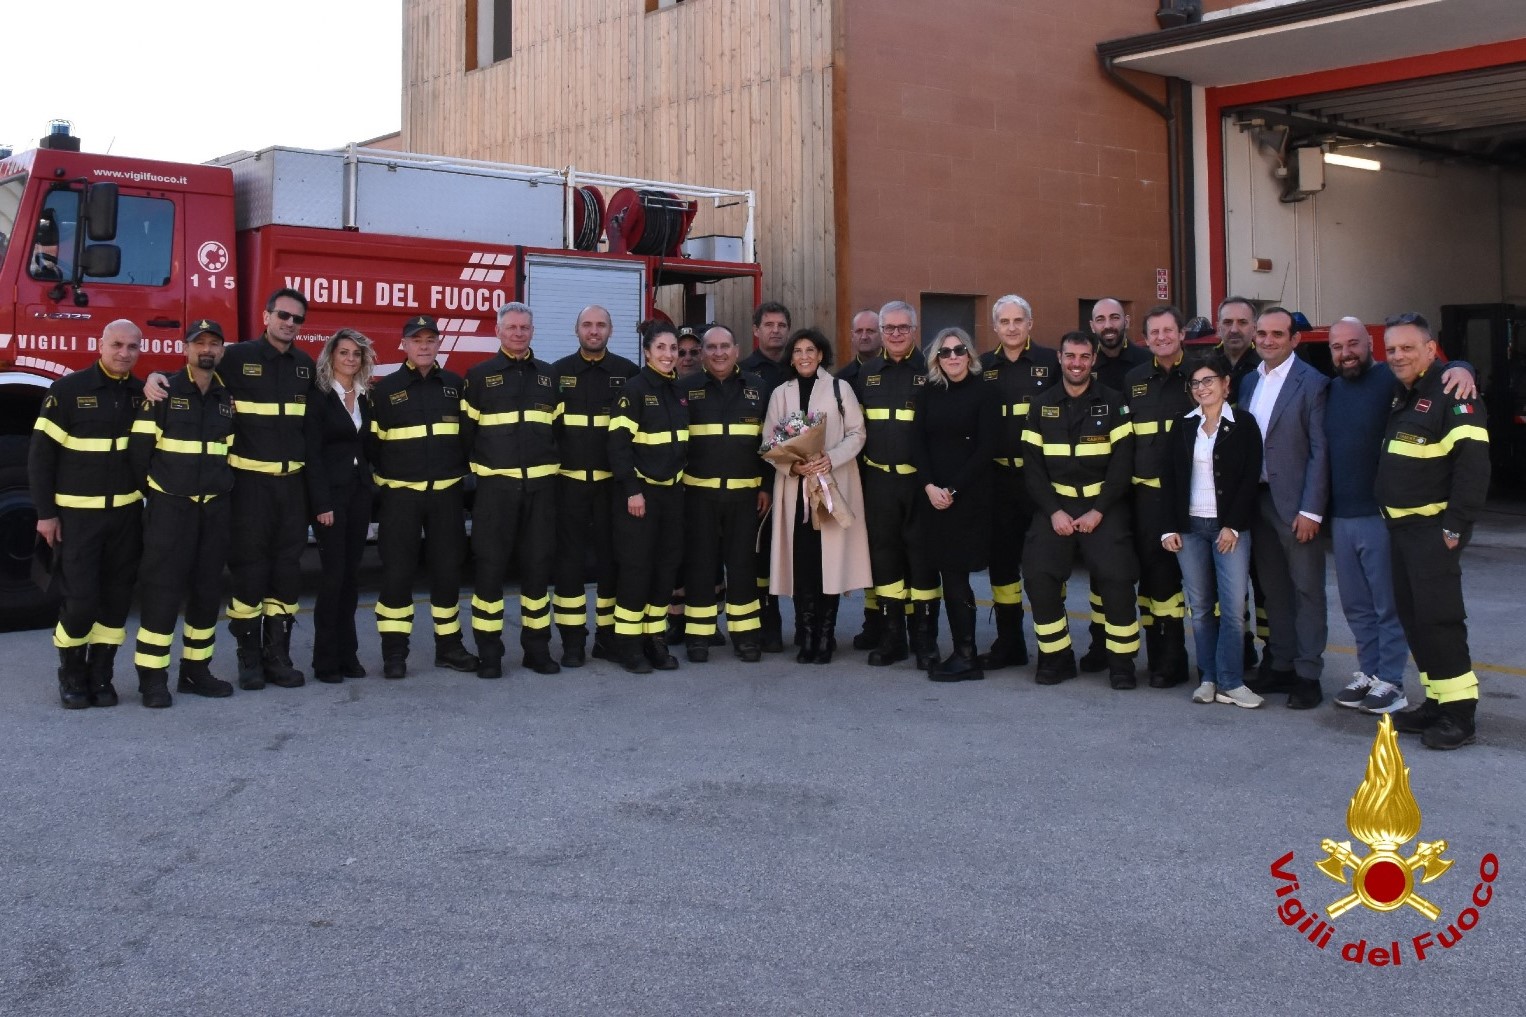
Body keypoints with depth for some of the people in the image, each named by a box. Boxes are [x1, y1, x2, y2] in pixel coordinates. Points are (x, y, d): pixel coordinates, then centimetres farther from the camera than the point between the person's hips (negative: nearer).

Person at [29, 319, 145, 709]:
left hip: (127, 514, 4)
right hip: (77, 514, -4)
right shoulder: (68, 390, -7)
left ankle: (100, 674, 19)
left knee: (117, 597, 7)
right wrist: (45, 512, -9)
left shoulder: (142, 394, 5)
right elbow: (41, 454, -6)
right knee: (80, 598, -5)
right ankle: (70, 672, 16)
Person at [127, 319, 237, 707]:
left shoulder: (229, 399, 9)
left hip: (215, 509, 5)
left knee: (207, 589, 8)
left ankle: (196, 670, 17)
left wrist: (225, 488, 11)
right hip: (170, 506, -5)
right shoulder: (164, 393, -5)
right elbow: (139, 449, -5)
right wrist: (153, 491, 0)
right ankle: (152, 677, 0)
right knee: (163, 588, -5)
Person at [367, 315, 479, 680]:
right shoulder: (385, 389, 2)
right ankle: (394, 652, 5)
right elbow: (371, 443, 3)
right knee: (397, 571, -2)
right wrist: (381, 479, -1)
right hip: (399, 495, -2)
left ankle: (448, 645, 18)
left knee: (447, 569, 7)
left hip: (447, 493, 2)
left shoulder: (456, 386, 8)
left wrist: (463, 470, 5)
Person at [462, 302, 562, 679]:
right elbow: (465, 430, 3)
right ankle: (489, 652, 5)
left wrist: (551, 462, 8)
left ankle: (537, 648, 14)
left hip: (541, 485, 3)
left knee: (538, 565, 6)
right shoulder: (479, 376, 3)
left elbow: (560, 429, 15)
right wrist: (478, 465, 1)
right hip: (495, 484, -3)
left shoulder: (549, 376, 12)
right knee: (490, 566, -2)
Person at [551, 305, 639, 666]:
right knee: (570, 557, 1)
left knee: (611, 556, 5)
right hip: (569, 480, 0)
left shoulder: (628, 372, 5)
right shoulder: (558, 372, 6)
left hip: (613, 481, 0)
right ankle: (572, 639, 7)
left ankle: (609, 634, 14)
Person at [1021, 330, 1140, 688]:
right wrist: (1053, 511, -10)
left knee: (1116, 576, -18)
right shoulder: (1041, 406, 7)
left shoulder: (1113, 403, 1)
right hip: (1054, 504, 2)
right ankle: (1056, 657, 1)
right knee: (1039, 575, -14)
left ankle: (1122, 660, -2)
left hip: (1104, 505, -2)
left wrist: (1098, 511, -13)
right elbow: (1032, 465, 2)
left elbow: (1122, 462, -4)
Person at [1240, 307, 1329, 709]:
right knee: (1273, 589, 14)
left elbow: (1320, 450, -12)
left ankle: (1308, 675, 6)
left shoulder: (1312, 383, -8)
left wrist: (1311, 510, -16)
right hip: (1258, 499, 6)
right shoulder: (1249, 382, 11)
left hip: (1295, 504, -6)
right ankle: (1280, 665, 23)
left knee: (1306, 589, 1)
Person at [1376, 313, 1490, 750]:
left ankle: (1459, 712, -3)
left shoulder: (1451, 396, -13)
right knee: (1413, 616, 12)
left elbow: (1473, 464, -20)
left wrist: (1456, 524, -22)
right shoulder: (1402, 397, 15)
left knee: (1438, 617, -10)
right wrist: (1393, 521, 15)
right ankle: (1436, 701, 21)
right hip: (1401, 527, 9)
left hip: (1434, 528, -9)